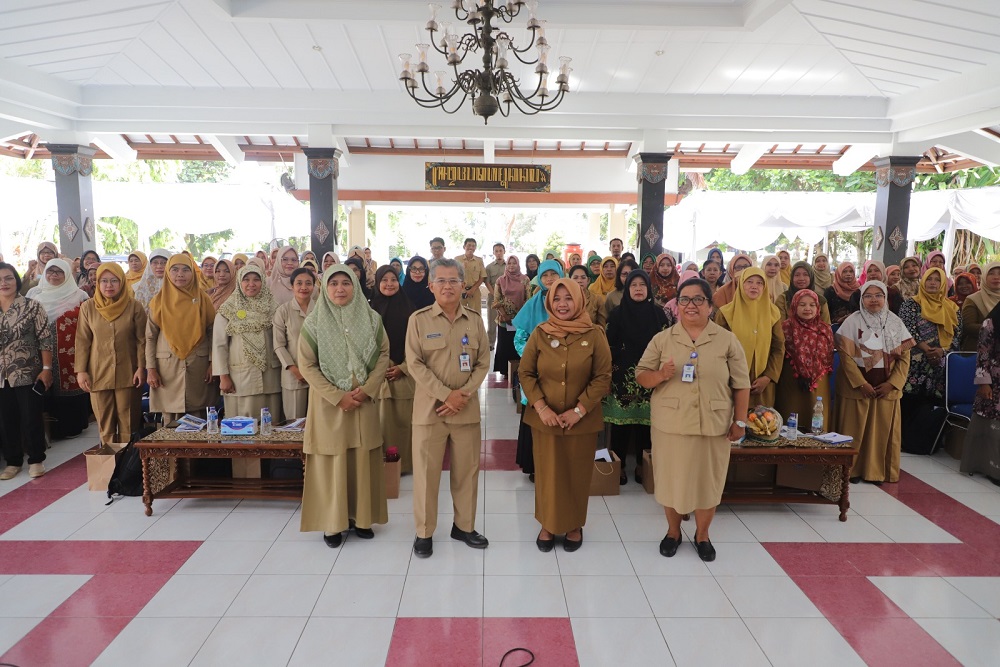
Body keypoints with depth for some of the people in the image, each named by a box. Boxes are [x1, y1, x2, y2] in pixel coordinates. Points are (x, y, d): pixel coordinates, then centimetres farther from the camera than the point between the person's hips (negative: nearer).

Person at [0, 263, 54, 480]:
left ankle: (36, 459, 15)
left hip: (28, 373, -4)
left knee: (32, 418, 2)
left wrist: (47, 369, -11)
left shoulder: (32, 306, -5)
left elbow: (45, 339, -7)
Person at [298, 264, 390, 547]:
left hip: (364, 401, 2)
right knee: (331, 461, 3)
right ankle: (333, 522, 16)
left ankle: (361, 517, 22)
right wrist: (338, 396, -13)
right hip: (328, 403, -2)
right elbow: (307, 365, -6)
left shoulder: (371, 319, 0)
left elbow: (383, 354, 2)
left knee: (363, 460, 7)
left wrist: (367, 389, -11)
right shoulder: (314, 322, -5)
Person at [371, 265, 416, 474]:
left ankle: (405, 462, 15)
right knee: (383, 421, 1)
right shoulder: (371, 310, 4)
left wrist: (402, 367, -8)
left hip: (405, 374, 0)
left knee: (405, 420, 2)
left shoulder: (408, 309, 2)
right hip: (378, 374, 1)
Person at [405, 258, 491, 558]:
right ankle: (424, 531, 20)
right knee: (426, 470, 4)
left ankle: (464, 526, 28)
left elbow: (483, 363, 3)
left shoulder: (475, 320, 5)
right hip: (429, 406, -2)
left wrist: (463, 394, -11)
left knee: (467, 469, 11)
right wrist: (446, 394, -16)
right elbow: (414, 364, -8)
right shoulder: (419, 319, -3)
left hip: (467, 407, 3)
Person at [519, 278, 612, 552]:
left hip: (582, 421, -1)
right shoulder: (539, 334, -1)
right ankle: (548, 524, 28)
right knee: (547, 473, 9)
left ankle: (574, 525, 30)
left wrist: (579, 410, -12)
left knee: (577, 474, 11)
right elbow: (525, 373, 0)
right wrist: (541, 407, -12)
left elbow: (603, 377, -6)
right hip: (545, 418, 1)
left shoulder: (594, 335, -4)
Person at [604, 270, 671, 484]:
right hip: (623, 376, -1)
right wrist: (610, 373, -4)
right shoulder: (617, 314, 1)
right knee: (621, 422, 0)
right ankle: (619, 465, 13)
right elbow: (608, 346, 1)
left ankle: (642, 465, 20)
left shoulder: (658, 313, 4)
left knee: (645, 422, 5)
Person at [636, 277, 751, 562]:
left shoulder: (727, 340, 1)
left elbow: (741, 385, 1)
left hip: (714, 425, 0)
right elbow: (641, 375, 1)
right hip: (670, 424, 0)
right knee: (672, 478, 11)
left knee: (708, 480, 11)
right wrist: (660, 375, -19)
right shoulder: (662, 339, 2)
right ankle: (673, 531, 33)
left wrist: (739, 421, -3)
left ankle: (702, 535, 33)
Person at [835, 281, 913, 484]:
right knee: (854, 429, 1)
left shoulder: (896, 323, 6)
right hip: (856, 386, -3)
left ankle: (878, 471, 18)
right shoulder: (852, 321, -4)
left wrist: (892, 383, -7)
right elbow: (846, 356, -8)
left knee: (882, 429, 6)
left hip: (887, 388, 3)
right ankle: (852, 469, 12)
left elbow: (904, 357, 5)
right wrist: (861, 383, -14)